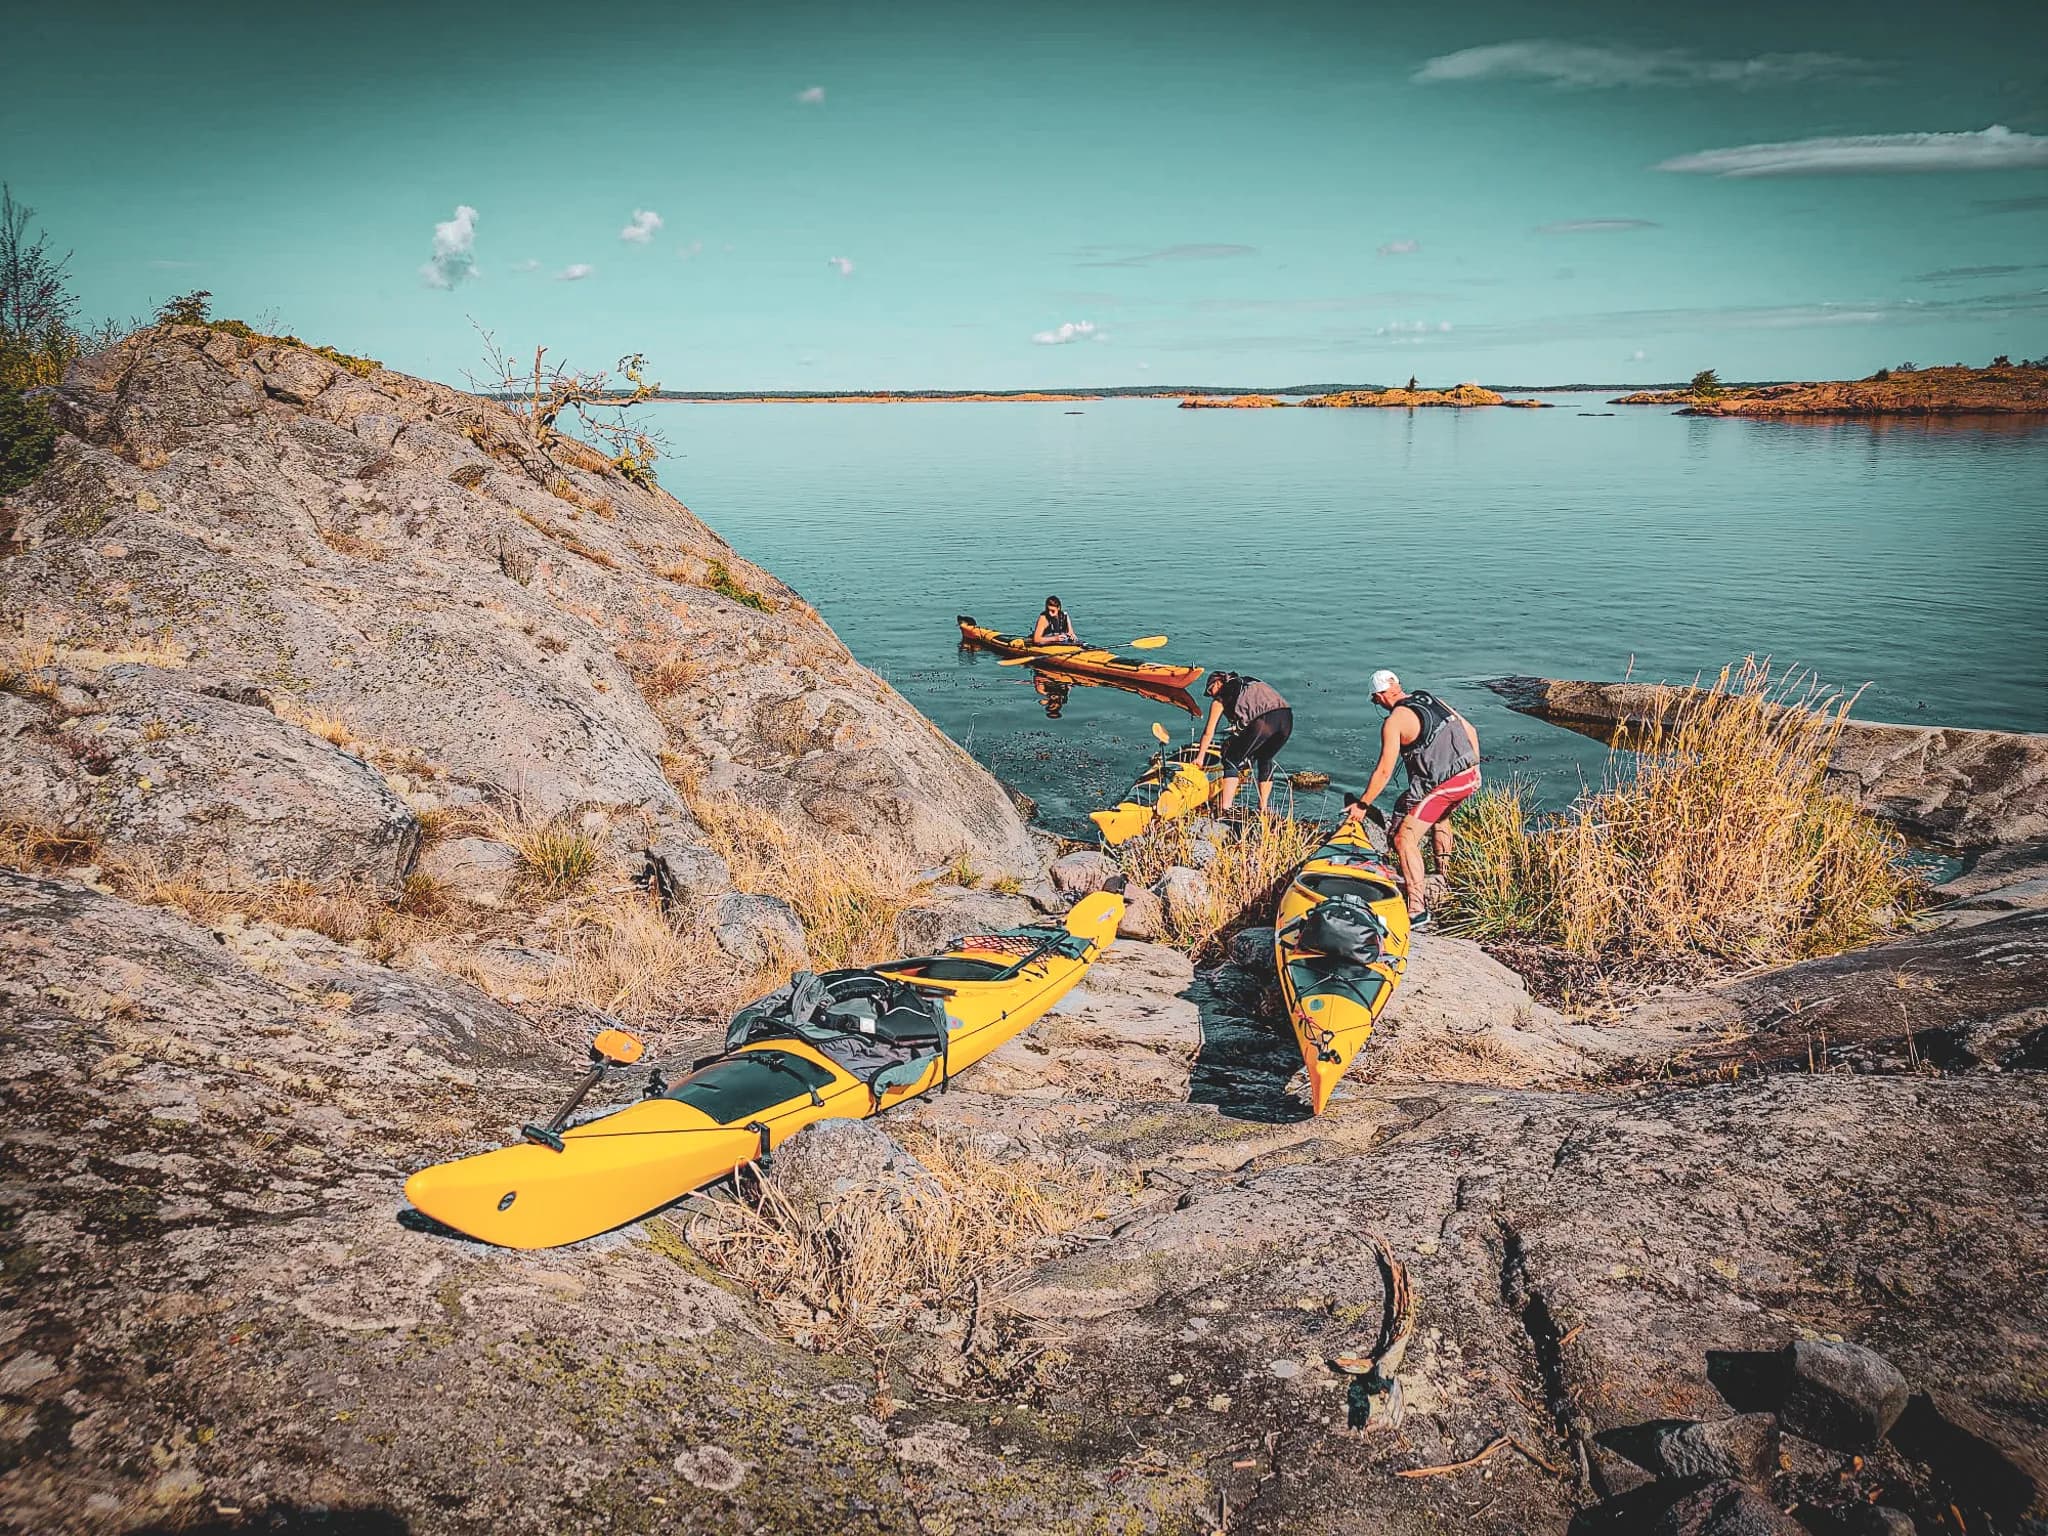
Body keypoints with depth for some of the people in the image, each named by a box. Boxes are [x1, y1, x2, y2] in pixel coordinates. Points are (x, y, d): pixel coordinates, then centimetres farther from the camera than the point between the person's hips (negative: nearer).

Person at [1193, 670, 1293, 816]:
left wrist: (1199, 757, 35)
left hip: (1263, 721, -6)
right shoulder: (1251, 684, 38)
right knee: (1265, 761, 29)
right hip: (1287, 716, 6)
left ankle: (1224, 809, 1)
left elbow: (1209, 732, 22)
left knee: (1231, 762, 9)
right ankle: (1263, 809, 30)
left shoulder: (1221, 697, 19)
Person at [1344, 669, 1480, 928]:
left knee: (1405, 839, -6)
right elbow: (1471, 731, 19)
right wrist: (1474, 768, 30)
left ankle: (1418, 910, -14)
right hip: (1470, 778, 8)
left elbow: (1384, 771, -8)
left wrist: (1362, 805, 1)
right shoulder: (1433, 700, 14)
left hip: (1441, 785, -8)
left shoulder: (1394, 721, -7)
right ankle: (1442, 874, 43)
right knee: (1439, 815, 37)